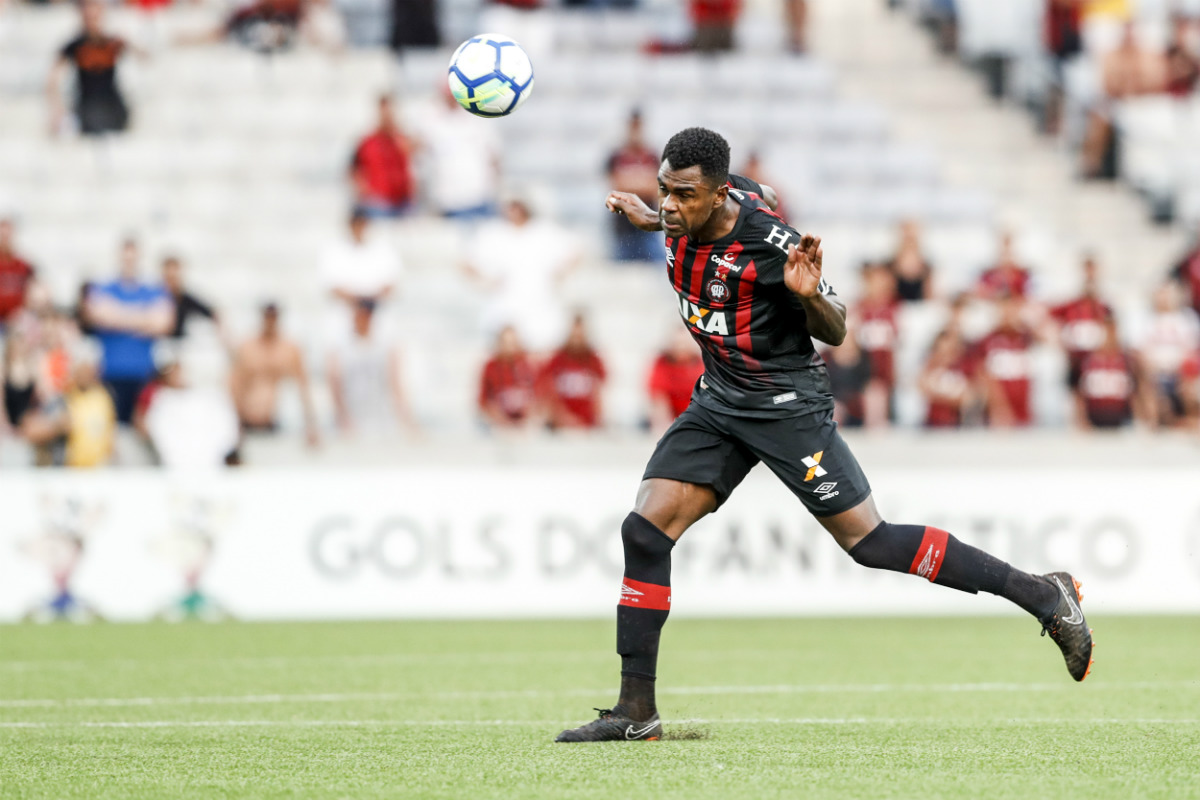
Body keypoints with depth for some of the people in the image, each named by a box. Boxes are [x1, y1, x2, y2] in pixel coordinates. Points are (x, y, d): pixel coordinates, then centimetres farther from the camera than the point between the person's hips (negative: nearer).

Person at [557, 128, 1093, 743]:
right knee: (644, 531, -5)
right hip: (718, 402, 7)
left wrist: (809, 295, -31)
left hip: (787, 407, -7)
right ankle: (636, 710, 0)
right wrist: (649, 220, 14)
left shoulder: (772, 244, -24)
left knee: (868, 541, -8)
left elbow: (834, 333, -11)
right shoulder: (690, 210, -5)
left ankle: (1043, 595, 3)